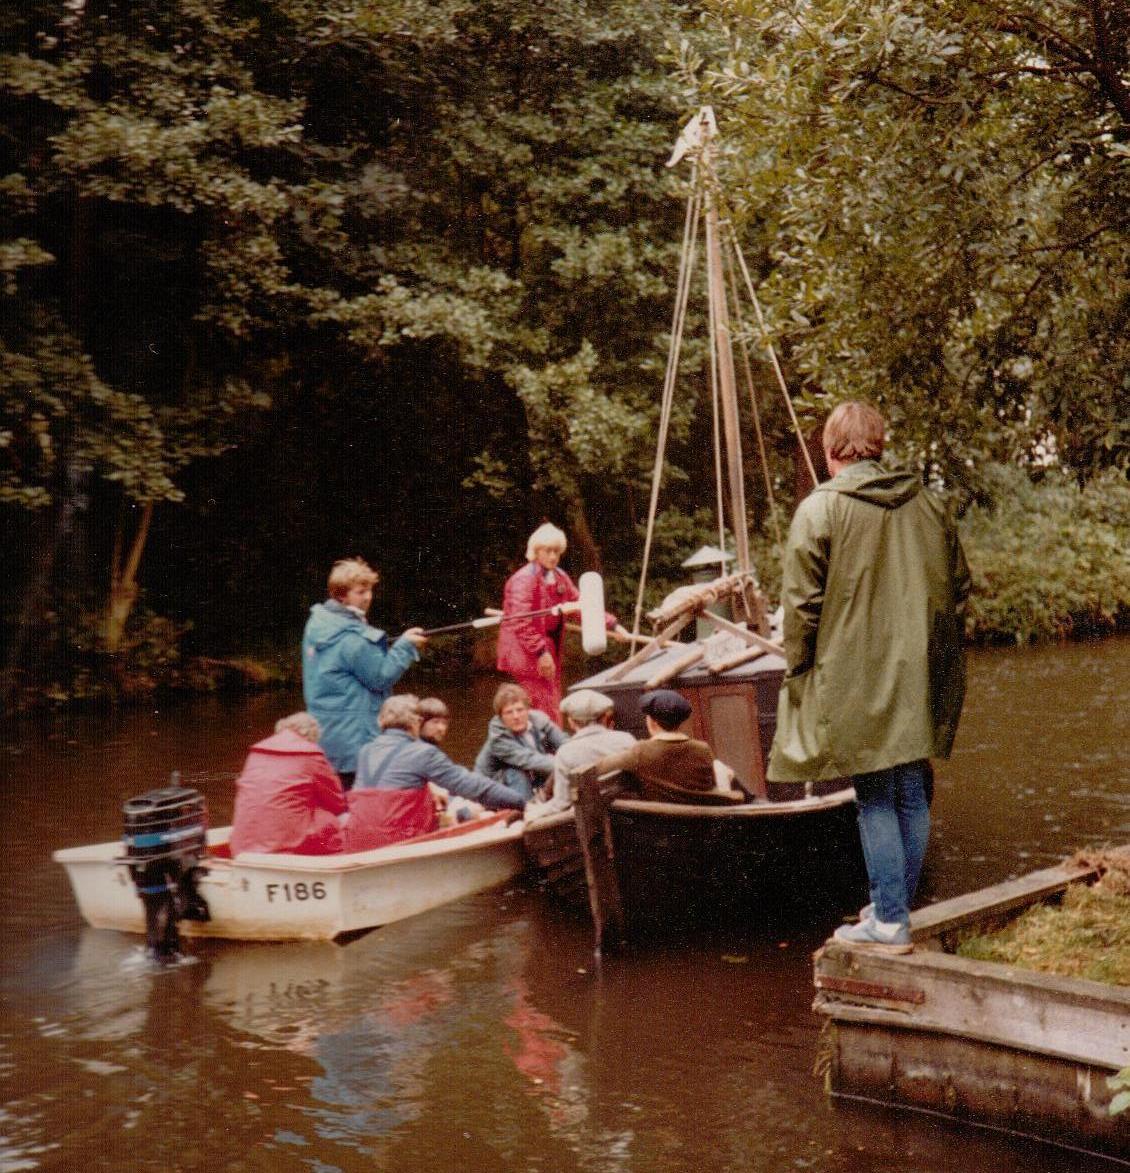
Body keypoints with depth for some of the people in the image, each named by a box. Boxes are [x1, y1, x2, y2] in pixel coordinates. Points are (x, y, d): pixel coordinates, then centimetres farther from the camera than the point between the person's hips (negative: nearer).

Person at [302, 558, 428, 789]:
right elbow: (381, 677, -13)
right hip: (353, 735, -9)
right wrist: (405, 646, -6)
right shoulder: (351, 637, -20)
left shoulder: (318, 623, 8)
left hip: (325, 733, 9)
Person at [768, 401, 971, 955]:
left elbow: (802, 603, -11)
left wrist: (799, 673, 0)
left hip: (855, 684, -5)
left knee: (875, 799, 1)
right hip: (918, 681, 5)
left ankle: (889, 922, 3)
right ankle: (895, 908, 25)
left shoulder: (820, 508, -9)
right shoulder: (928, 504, 7)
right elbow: (959, 588, 14)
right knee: (912, 794, 13)